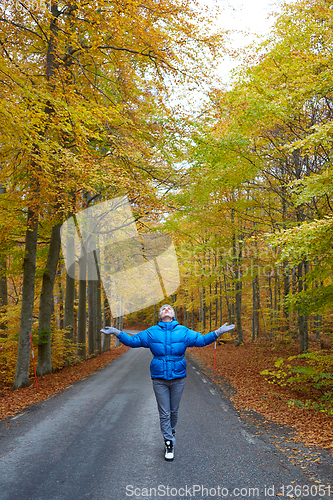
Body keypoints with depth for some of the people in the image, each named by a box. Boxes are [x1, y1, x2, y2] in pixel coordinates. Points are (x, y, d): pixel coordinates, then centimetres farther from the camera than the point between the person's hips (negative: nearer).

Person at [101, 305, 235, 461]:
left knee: (174, 411, 14)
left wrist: (217, 333, -11)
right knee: (164, 413, 4)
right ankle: (169, 443, 17)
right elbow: (133, 341, 4)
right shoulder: (151, 332, 2)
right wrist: (117, 333, -8)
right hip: (159, 379, -1)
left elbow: (201, 340, 1)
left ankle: (171, 433, 40)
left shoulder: (183, 331, 2)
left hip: (178, 378, 1)